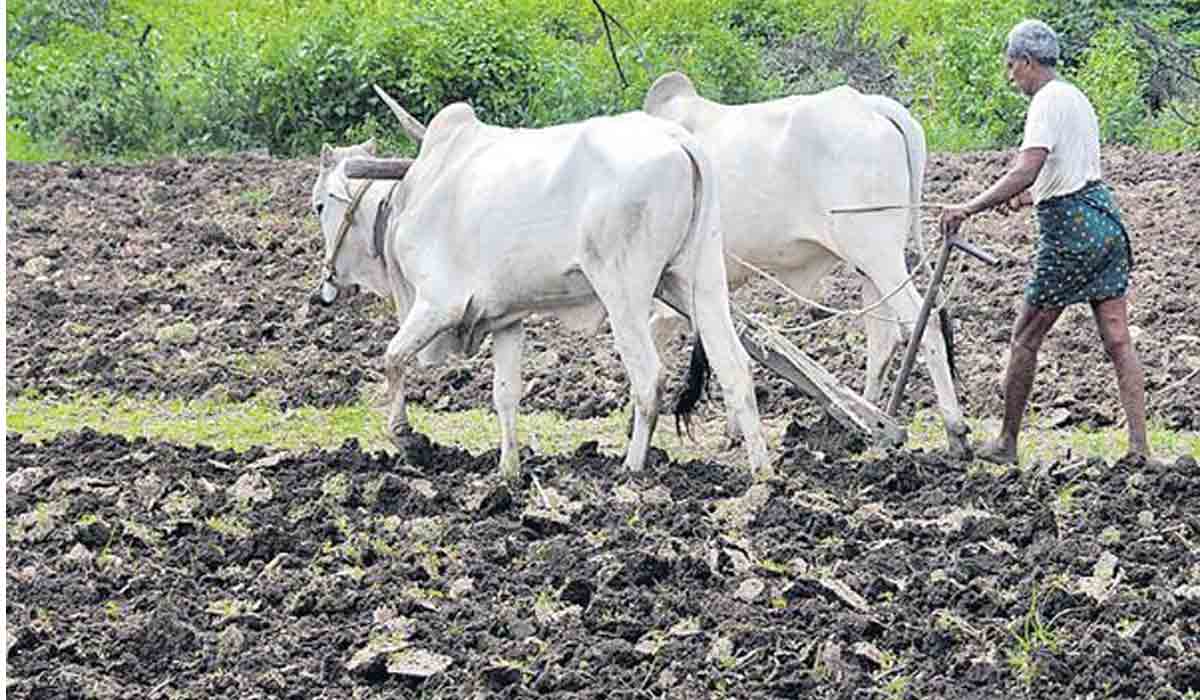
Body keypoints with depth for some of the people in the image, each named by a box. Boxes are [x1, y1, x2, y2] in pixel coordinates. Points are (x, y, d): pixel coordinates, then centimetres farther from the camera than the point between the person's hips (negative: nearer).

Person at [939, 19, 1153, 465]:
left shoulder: (1048, 102, -13)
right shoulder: (1075, 97, 16)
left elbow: (1026, 171, -26)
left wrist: (970, 209, -26)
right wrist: (1029, 196, 34)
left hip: (1070, 228, -9)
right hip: (1105, 216, 9)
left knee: (1026, 338, 4)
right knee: (1117, 340, 3)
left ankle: (1007, 444, 12)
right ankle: (1139, 449, -2)